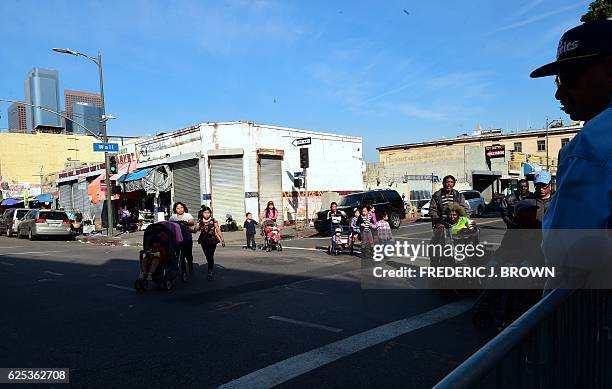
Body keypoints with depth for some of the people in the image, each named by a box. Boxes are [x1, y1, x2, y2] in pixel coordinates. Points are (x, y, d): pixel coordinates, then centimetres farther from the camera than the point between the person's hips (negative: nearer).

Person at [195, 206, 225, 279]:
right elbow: (195, 230, -5)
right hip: (204, 241, 3)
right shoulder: (200, 221, 4)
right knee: (207, 256, 12)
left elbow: (218, 231, -1)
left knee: (210, 256, -10)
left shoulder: (213, 221, -3)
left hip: (212, 240, -3)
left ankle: (210, 272, -5)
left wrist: (222, 240, -1)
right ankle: (212, 267, 34)